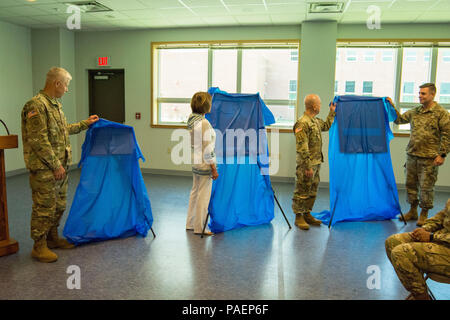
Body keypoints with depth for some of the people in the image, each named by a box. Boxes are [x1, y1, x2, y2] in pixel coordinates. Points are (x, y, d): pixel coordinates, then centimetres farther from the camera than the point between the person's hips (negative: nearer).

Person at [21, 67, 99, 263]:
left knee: (59, 206, 17)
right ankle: (39, 246, 12)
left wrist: (85, 123, 30)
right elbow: (38, 141, -22)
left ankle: (52, 238, 32)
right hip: (44, 169, -10)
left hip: (59, 167, 10)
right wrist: (55, 165, -20)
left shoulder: (55, 104, 15)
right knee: (44, 207, -1)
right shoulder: (36, 105, -17)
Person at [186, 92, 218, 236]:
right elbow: (207, 149, -20)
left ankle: (191, 223, 30)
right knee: (204, 195, 2)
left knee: (195, 192, 19)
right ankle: (200, 228, 13)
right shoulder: (204, 123, -21)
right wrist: (214, 168, -15)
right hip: (204, 164, -9)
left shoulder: (192, 120, 5)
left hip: (195, 162, 9)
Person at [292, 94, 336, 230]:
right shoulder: (302, 123, -20)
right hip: (307, 165, -10)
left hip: (316, 163, 10)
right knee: (302, 192, 0)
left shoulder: (315, 121, 11)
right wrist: (308, 167, -23)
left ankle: (307, 214, 29)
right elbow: (302, 148, -23)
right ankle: (299, 217, 11)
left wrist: (332, 112, 32)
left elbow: (326, 126, 36)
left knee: (312, 191, 17)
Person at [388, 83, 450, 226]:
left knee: (426, 187, 1)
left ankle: (424, 214, 17)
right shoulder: (414, 112, 12)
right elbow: (399, 119, 20)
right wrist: (392, 107, 6)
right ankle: (413, 211, 27)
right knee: (411, 184, 12)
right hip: (412, 155, 6)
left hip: (429, 158, -6)